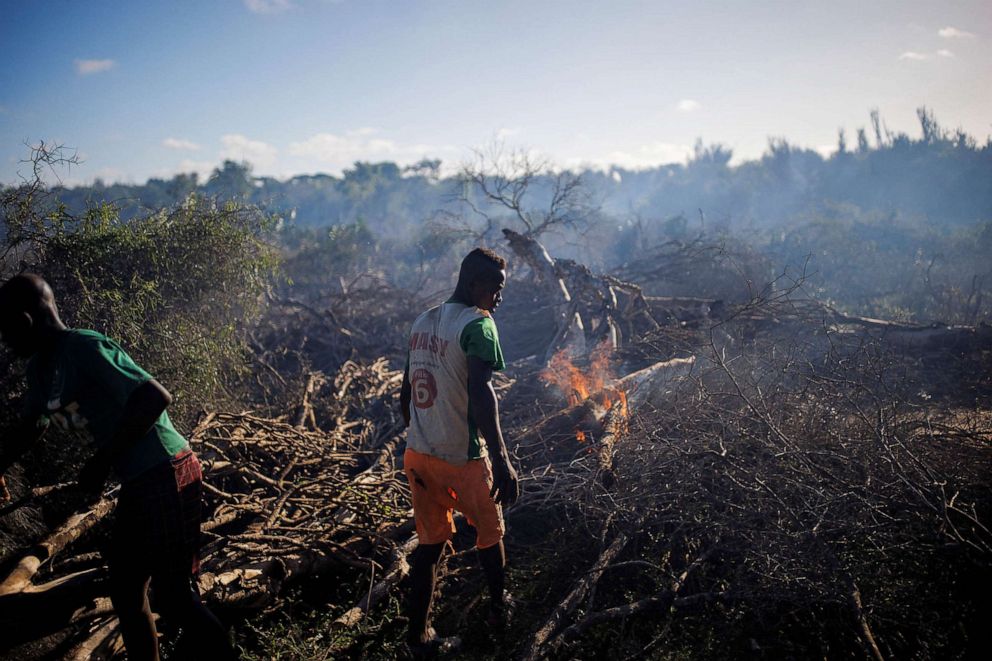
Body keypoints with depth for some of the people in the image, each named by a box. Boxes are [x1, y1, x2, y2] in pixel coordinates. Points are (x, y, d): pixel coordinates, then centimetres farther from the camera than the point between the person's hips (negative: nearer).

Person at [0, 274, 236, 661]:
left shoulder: (82, 350, -16)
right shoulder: (41, 367, 12)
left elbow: (156, 397, -26)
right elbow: (32, 425, 30)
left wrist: (101, 460, -21)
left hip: (164, 478, -10)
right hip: (137, 483, 10)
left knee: (173, 596, -6)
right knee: (126, 594, 18)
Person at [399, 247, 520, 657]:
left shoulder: (423, 322, 8)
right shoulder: (477, 324, -16)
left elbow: (406, 392, 13)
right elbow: (481, 393, -28)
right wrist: (502, 460, -30)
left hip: (418, 454, 6)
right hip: (462, 457, -6)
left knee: (430, 541, 17)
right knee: (489, 531, 19)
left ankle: (418, 635, 21)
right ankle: (498, 608, 37)